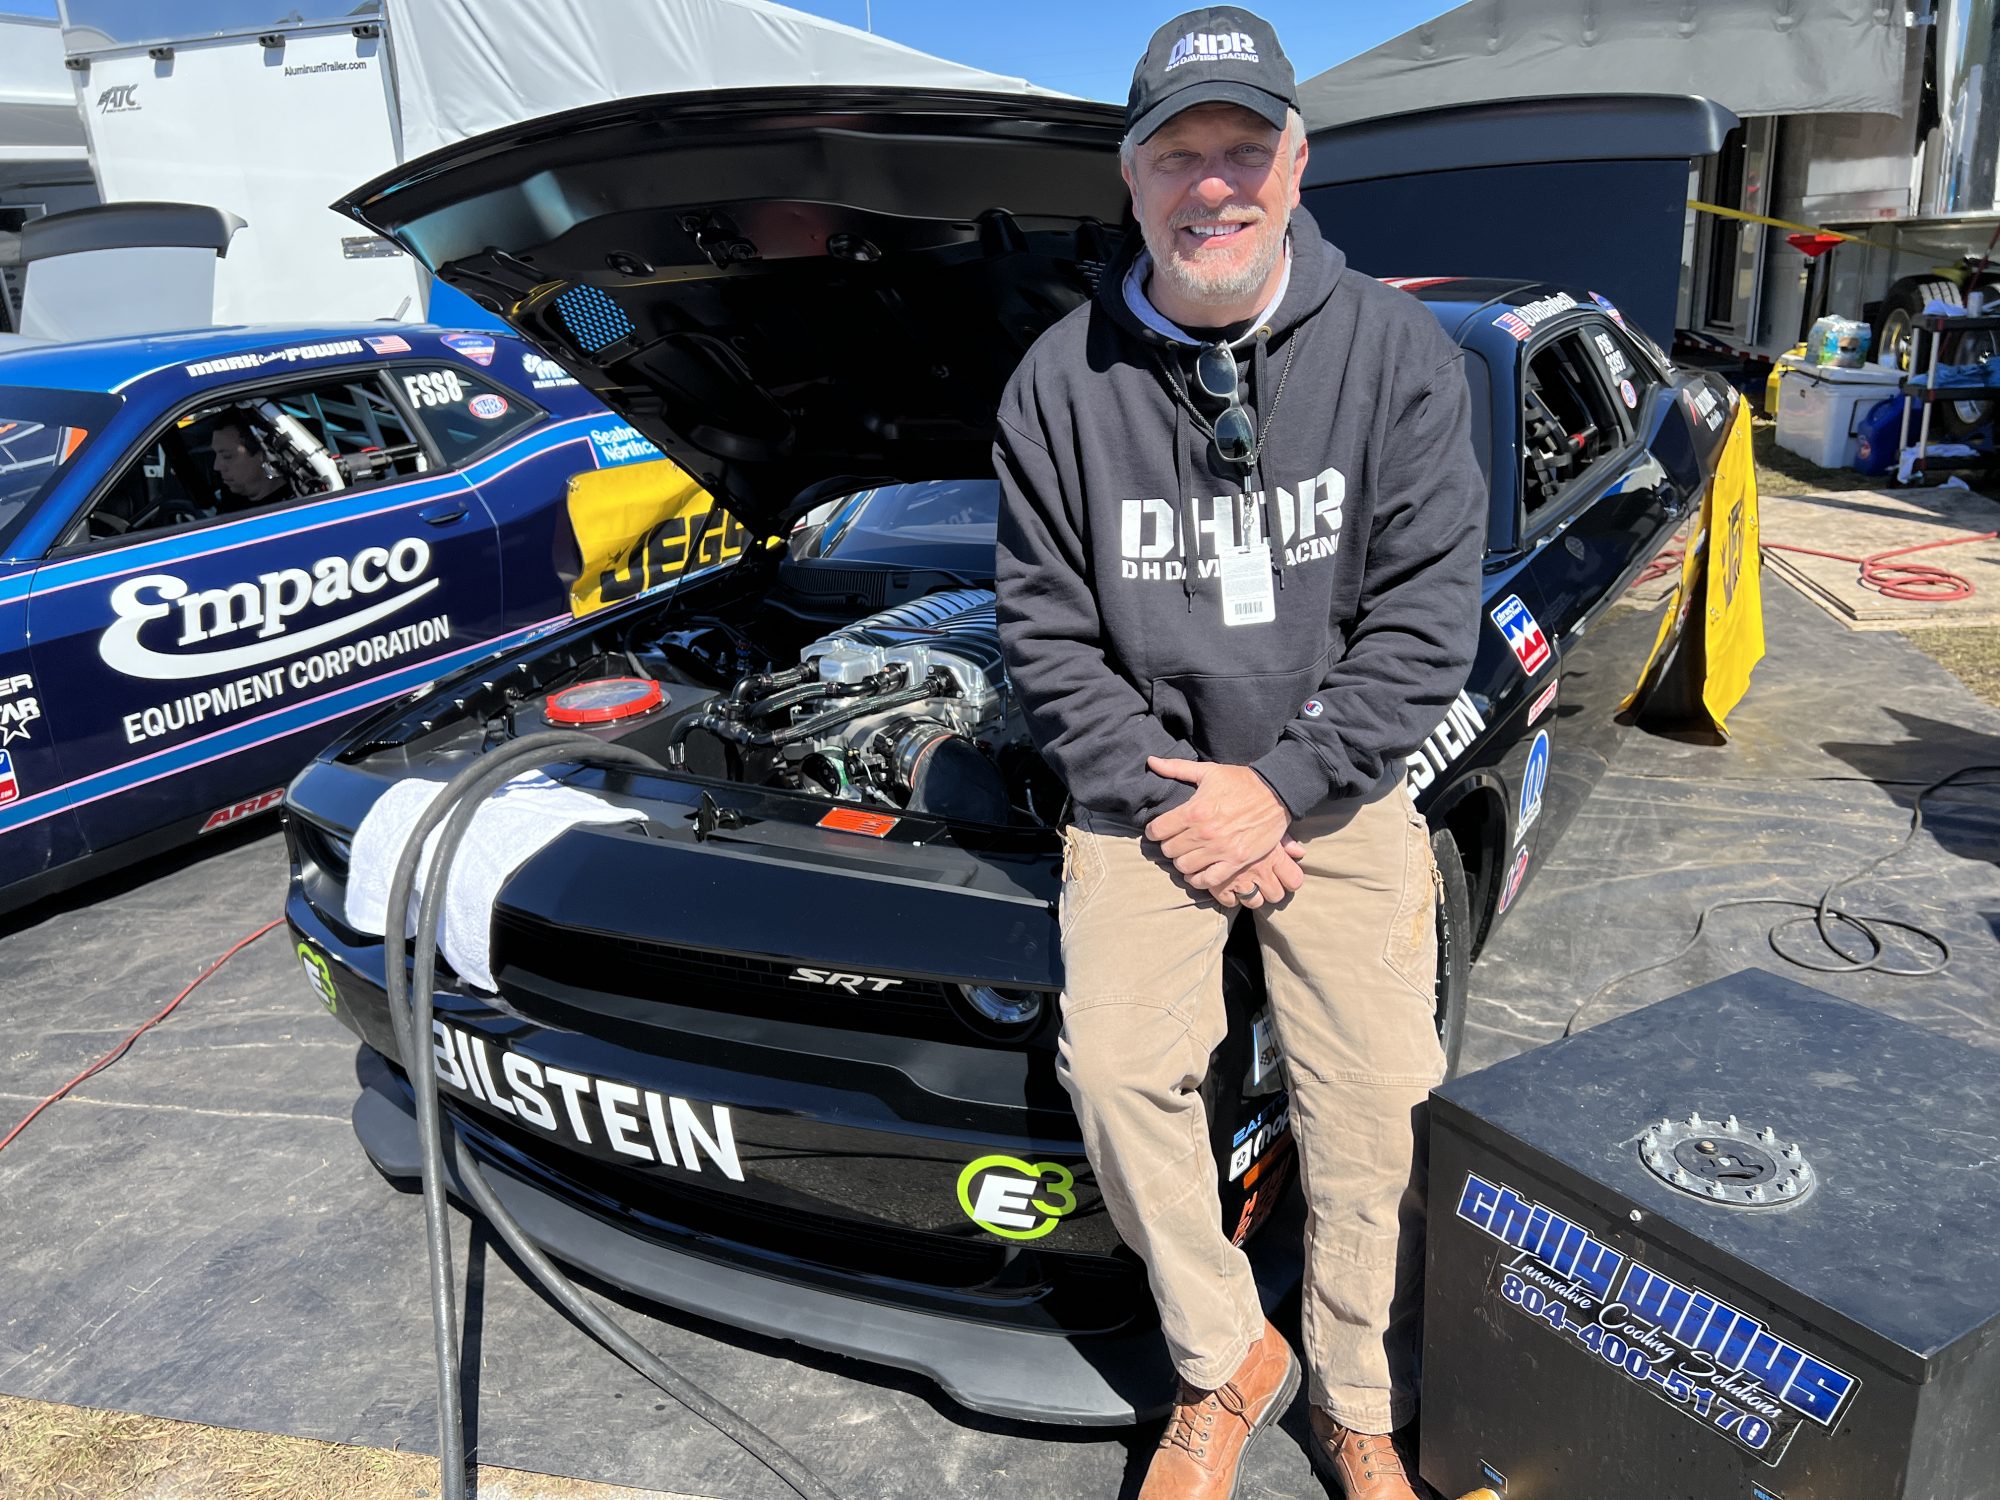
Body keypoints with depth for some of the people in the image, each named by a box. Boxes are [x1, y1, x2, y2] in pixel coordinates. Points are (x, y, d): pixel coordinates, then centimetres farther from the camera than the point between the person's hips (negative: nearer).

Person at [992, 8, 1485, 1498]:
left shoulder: (1398, 353, -3)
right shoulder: (1062, 382, -2)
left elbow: (1426, 620, -6)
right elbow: (1047, 636, -1)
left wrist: (1277, 785, -13)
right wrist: (1169, 799, -11)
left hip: (1342, 788, 0)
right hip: (1146, 791, 1)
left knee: (1379, 1105, -3)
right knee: (1115, 1067, -13)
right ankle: (1227, 1363, 12)